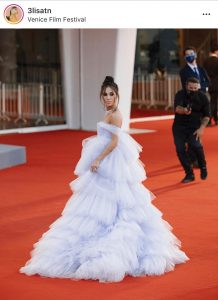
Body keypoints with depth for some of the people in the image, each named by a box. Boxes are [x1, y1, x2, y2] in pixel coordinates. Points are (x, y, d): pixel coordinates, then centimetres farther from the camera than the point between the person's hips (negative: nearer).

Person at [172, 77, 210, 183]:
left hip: (194, 126, -1)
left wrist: (201, 128, -13)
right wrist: (184, 111, -59)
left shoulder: (203, 97, -10)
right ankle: (189, 174, 11)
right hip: (179, 126, 1)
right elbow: (177, 108, -36)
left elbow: (206, 115, 0)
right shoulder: (180, 95, -16)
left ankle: (203, 168, 2)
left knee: (196, 145, -23)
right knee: (180, 149, -5)